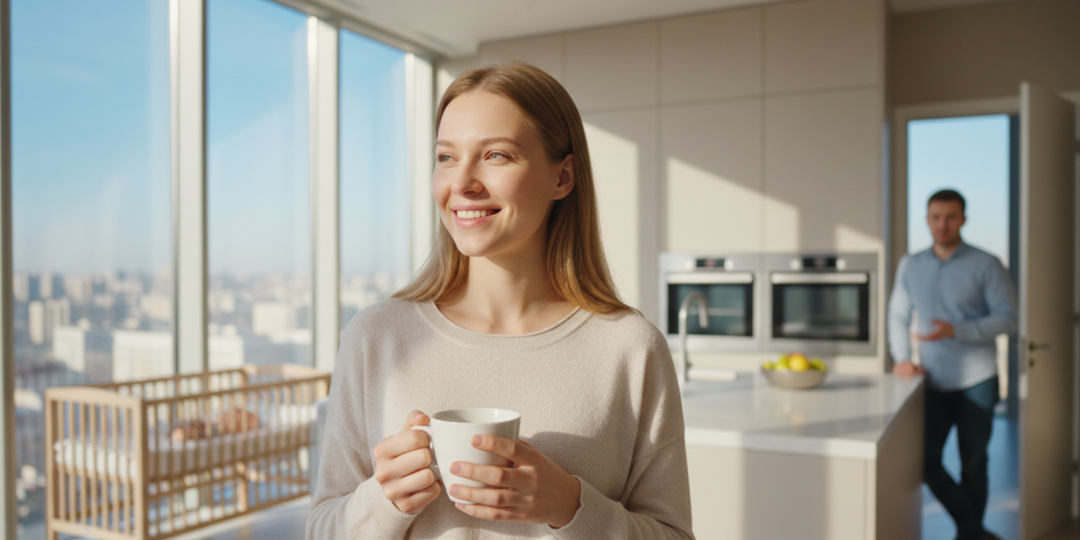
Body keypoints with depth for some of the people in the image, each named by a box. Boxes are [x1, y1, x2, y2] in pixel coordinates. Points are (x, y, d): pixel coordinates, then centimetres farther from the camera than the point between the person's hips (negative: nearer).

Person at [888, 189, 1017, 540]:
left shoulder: (986, 265, -3)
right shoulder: (910, 266, 7)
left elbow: (1008, 317, -7)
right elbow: (898, 315, 11)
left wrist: (956, 331, -20)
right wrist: (902, 357, -3)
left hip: (975, 382, -2)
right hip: (934, 382, 3)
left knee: (973, 464, 8)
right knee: (925, 459, -2)